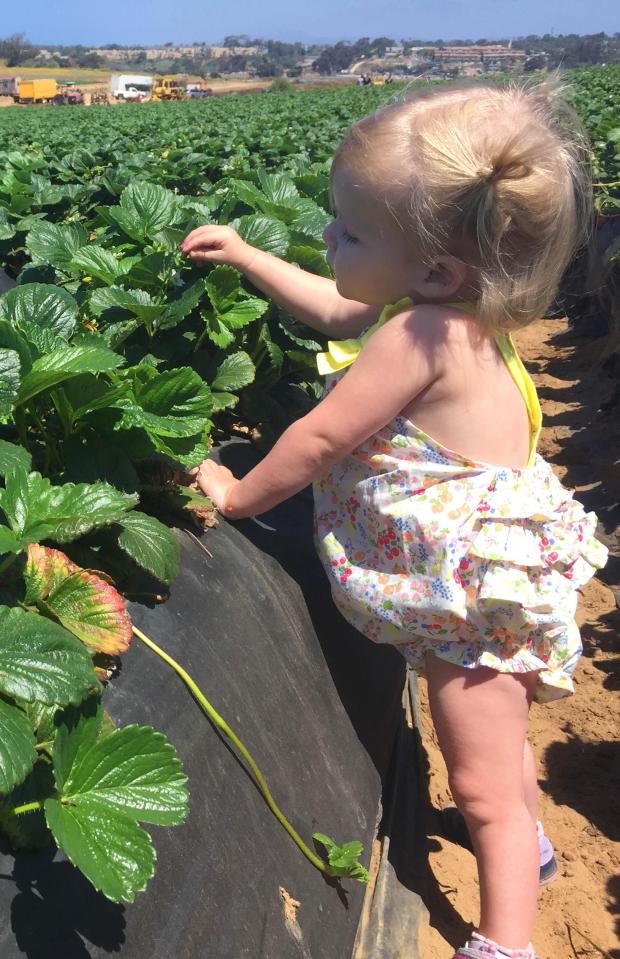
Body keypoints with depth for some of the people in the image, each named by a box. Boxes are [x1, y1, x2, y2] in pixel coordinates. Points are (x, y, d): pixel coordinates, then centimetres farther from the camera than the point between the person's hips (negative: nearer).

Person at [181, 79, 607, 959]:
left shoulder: (420, 334, -29)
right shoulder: (452, 307, 1)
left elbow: (320, 438, -20)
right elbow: (336, 310, 19)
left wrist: (237, 495, -5)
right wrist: (244, 257, 21)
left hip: (474, 592, -11)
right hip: (481, 569, 11)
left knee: (486, 790, 2)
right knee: (495, 745, 32)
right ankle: (522, 843, 55)